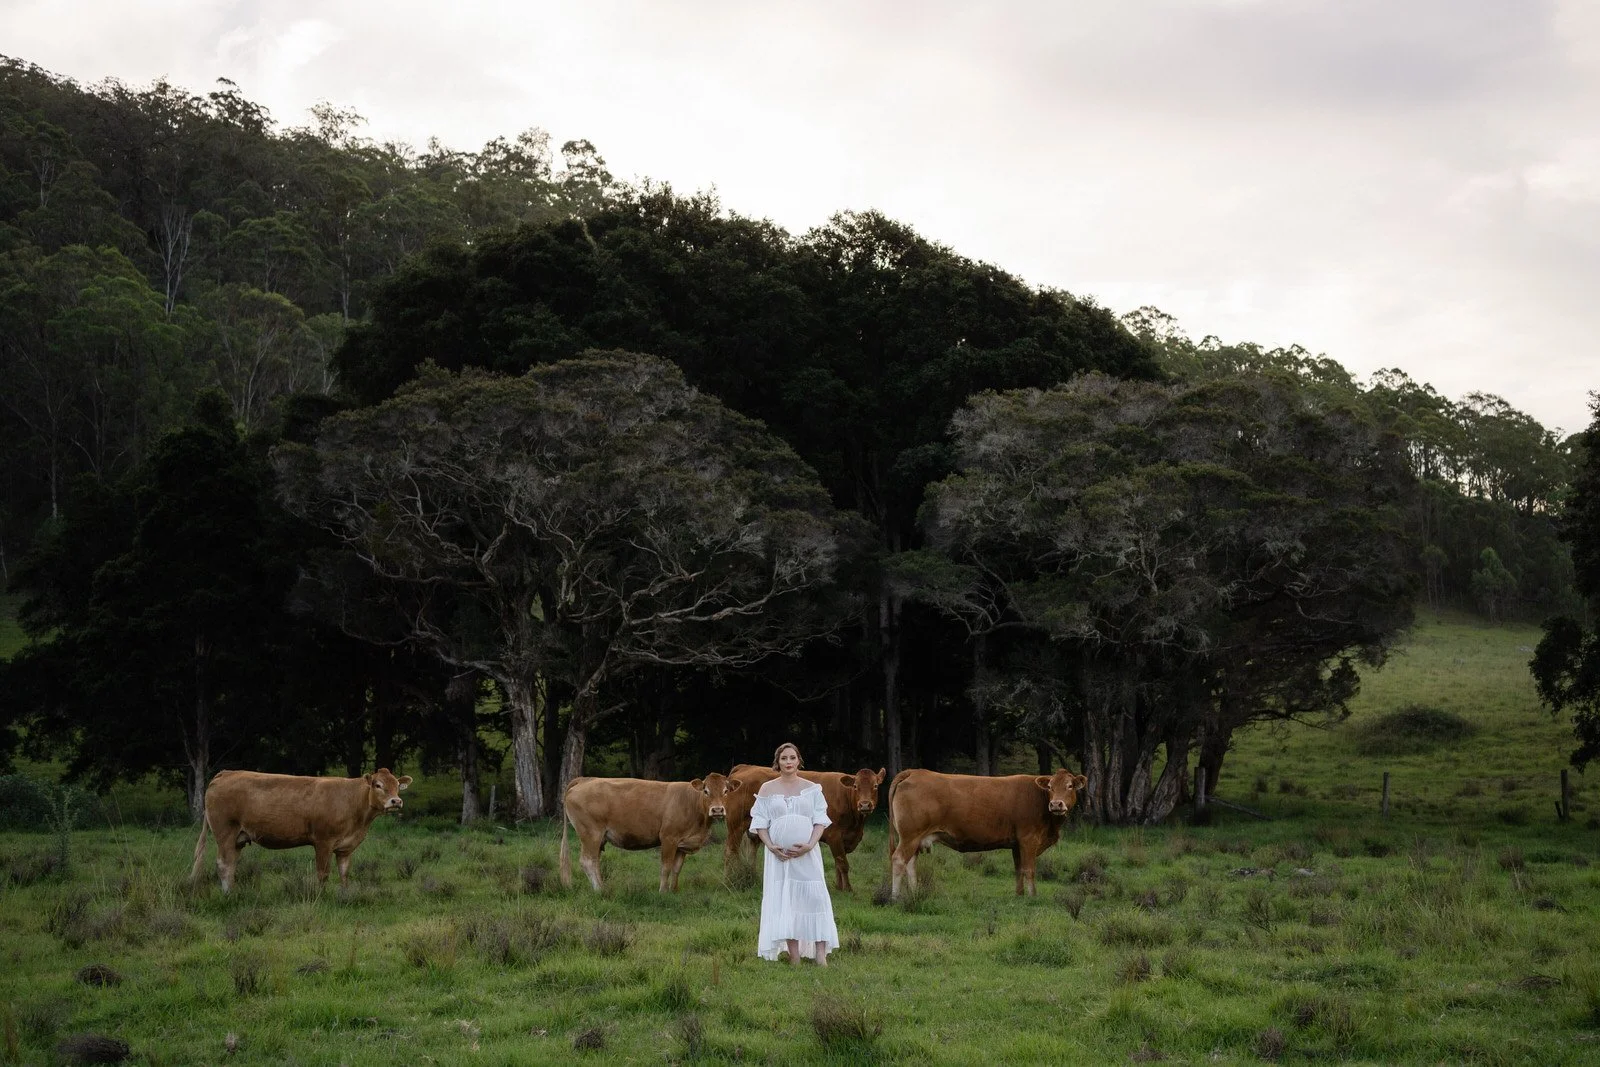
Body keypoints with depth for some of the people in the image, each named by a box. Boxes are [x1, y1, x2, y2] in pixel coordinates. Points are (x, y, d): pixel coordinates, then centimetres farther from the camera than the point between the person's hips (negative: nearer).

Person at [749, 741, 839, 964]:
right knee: (783, 900, -2)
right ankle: (794, 958, -1)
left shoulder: (811, 789, 6)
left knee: (815, 898, -9)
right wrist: (771, 846, -12)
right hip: (779, 854, 0)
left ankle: (821, 956, -10)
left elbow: (820, 820, 2)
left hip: (807, 852, 0)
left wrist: (810, 844, -14)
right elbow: (760, 822, 4)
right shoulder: (767, 790, 7)